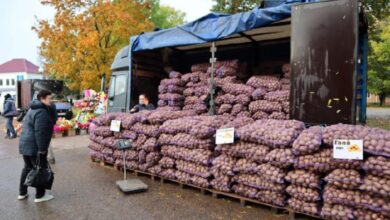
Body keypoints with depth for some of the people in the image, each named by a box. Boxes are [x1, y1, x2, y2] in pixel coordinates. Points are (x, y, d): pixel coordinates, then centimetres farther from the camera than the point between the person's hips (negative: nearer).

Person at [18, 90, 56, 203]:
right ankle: (40, 195, 11)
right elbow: (40, 132, -26)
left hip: (25, 144, 10)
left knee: (28, 168, 21)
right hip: (35, 147, -10)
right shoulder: (42, 112, -19)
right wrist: (42, 148, -22)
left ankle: (22, 193, 31)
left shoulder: (34, 109, 16)